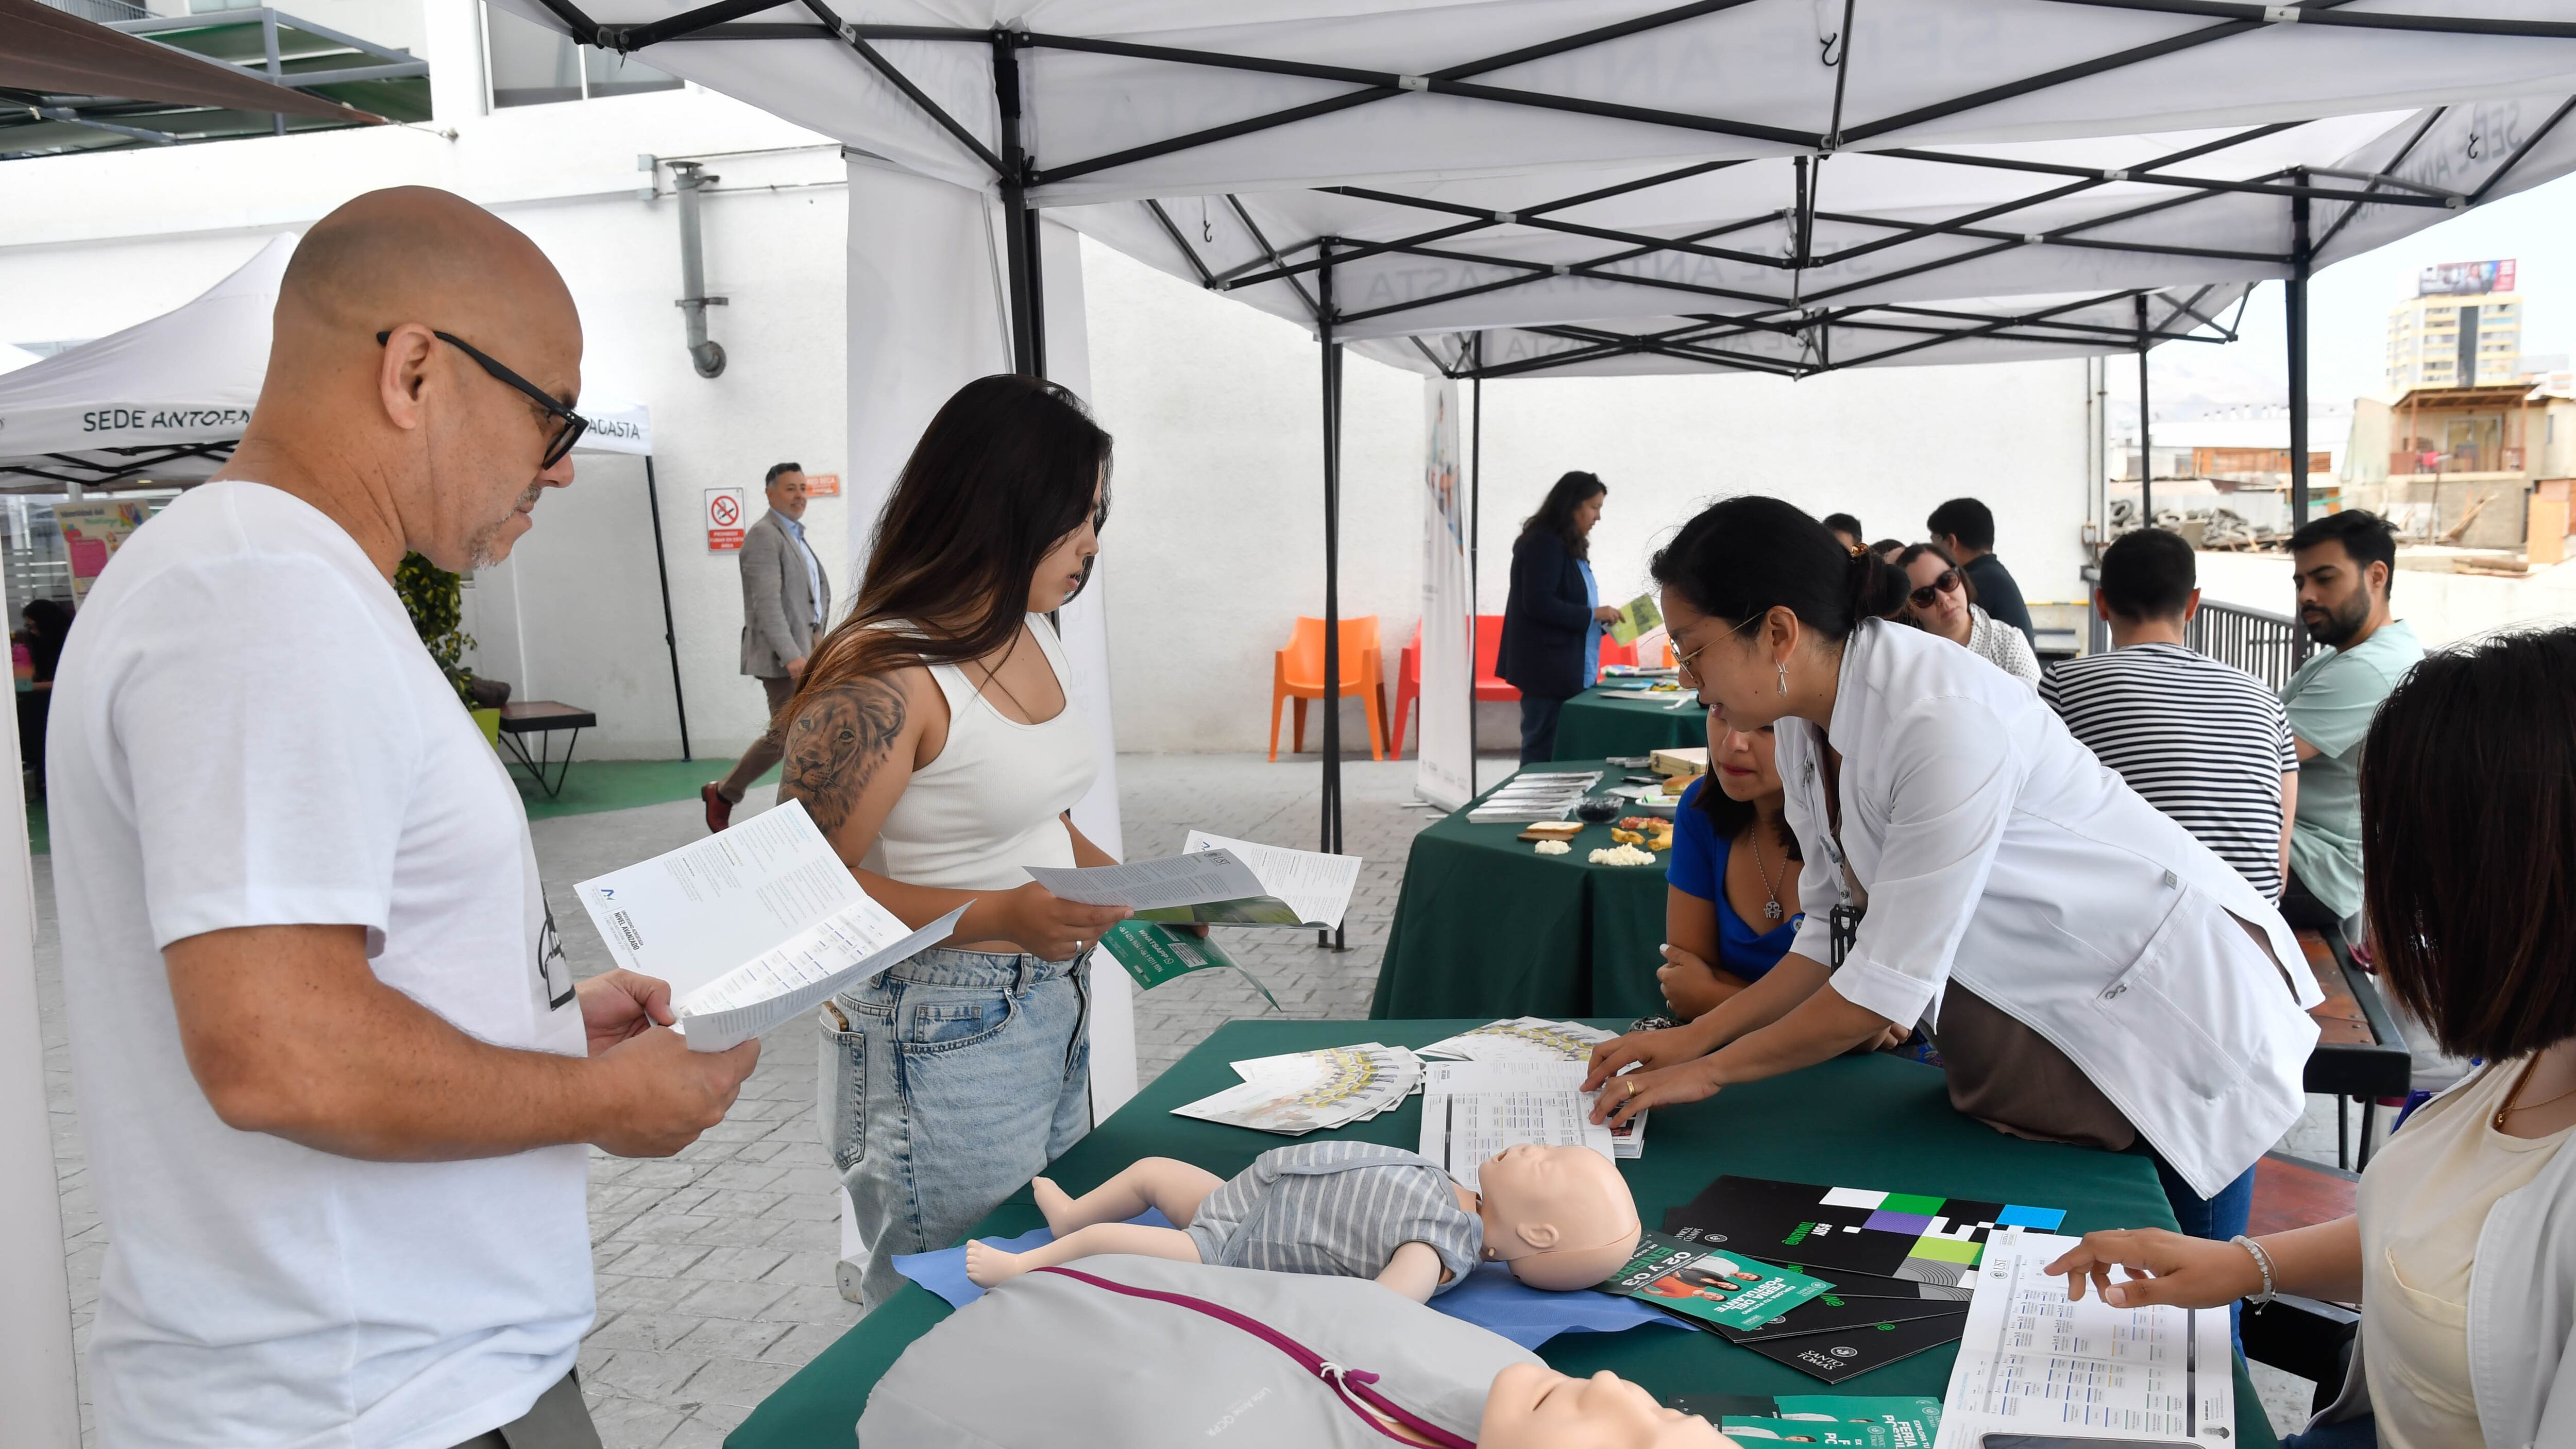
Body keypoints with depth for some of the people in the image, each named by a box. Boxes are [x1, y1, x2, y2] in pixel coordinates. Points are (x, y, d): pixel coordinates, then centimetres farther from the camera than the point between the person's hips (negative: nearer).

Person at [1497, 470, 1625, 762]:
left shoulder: (1569, 546, 16)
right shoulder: (1544, 543, -13)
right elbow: (1538, 604, -21)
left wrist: (1602, 619, 8)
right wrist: (1593, 614, -15)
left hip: (1566, 670, 9)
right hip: (1548, 669, -9)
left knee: (1560, 753, 8)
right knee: (1543, 755, -6)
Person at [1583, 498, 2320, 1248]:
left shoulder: (1943, 721, -32)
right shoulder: (1803, 724, -5)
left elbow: (1886, 991, -28)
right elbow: (1835, 937, 4)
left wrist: (1711, 1070, -17)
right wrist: (1693, 1037, -4)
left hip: (2179, 1009, -7)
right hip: (2042, 1017, 8)